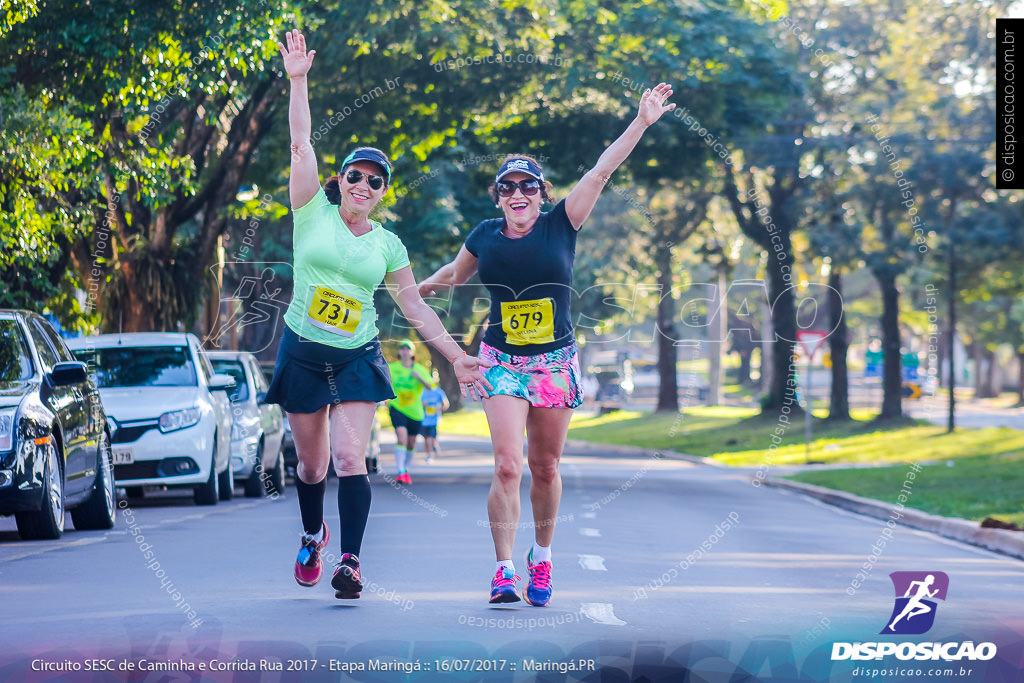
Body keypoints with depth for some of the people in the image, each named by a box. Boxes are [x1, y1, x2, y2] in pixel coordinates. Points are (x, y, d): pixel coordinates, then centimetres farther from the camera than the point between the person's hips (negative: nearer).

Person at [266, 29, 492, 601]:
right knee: (311, 464, 8)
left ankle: (351, 560, -17)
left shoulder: (387, 245, 5)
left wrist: (457, 356, 5)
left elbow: (416, 306, 9)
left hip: (358, 359, 0)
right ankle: (313, 535, 36)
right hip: (303, 354, 0)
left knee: (350, 459, -15)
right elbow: (301, 144, -9)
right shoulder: (314, 213, 0)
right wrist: (298, 80, -17)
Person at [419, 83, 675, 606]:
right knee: (507, 467, -13)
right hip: (502, 362, 0)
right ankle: (504, 571, -9)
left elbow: (601, 172, -7)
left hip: (556, 363, 0)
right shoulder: (485, 236, 4)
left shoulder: (560, 226, -1)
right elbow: (456, 273, 25)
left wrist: (641, 122, -13)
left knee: (545, 467, 7)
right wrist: (417, 289, 38)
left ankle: (541, 556, 28)